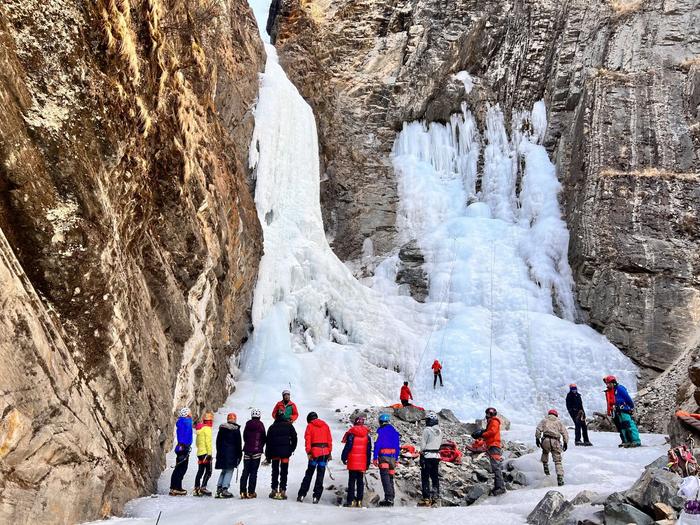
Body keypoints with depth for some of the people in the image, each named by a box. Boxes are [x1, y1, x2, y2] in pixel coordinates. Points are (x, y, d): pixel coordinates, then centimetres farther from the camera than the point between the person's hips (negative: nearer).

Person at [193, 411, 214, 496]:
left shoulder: (199, 429, 16)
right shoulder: (207, 428, -11)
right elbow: (208, 441, -17)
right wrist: (209, 453, -17)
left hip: (199, 453, 9)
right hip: (205, 453, -9)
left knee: (200, 471, 11)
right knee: (208, 471, -6)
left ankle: (196, 489, 10)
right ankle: (203, 487, -15)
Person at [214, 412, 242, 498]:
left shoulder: (221, 428, 8)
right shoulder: (236, 429, -7)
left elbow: (218, 441, 12)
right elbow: (238, 443, -5)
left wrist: (219, 452, 19)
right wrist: (239, 454, 4)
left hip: (222, 453, 5)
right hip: (231, 453, -5)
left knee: (224, 471, 17)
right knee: (229, 471, -1)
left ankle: (219, 487, 10)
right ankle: (224, 489, -10)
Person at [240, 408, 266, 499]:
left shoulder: (247, 424, 4)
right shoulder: (260, 424, -6)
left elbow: (244, 437, 11)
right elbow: (264, 438, 0)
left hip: (247, 450, 3)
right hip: (257, 450, -3)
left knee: (245, 471, 8)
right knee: (253, 472, 0)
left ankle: (243, 491, 2)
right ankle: (251, 492, -1)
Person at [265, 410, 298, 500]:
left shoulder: (272, 427, 4)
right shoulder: (289, 426, -1)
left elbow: (268, 442, 5)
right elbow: (294, 438, 0)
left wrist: (268, 456, 10)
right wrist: (291, 450, 12)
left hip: (274, 452, 1)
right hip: (285, 452, -1)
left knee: (275, 472, 11)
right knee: (284, 472, 4)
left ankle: (274, 490, 8)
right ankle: (282, 491, -2)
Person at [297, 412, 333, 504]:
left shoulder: (310, 426, 4)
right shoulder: (325, 425, 12)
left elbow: (308, 440, -6)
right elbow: (329, 440, 9)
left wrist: (308, 452, -10)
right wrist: (329, 452, 11)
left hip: (315, 452, -2)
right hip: (325, 452, 2)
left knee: (309, 473, 7)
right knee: (320, 475, 5)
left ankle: (302, 495, 6)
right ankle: (316, 497, 2)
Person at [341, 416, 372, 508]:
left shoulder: (351, 434, -7)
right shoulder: (367, 436, 6)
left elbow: (347, 447, -10)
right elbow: (369, 451, 10)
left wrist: (344, 458, 2)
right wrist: (367, 464, 16)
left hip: (353, 462, -4)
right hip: (363, 462, 4)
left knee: (352, 480, 0)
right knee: (360, 481, 9)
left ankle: (351, 500, -3)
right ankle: (359, 500, 9)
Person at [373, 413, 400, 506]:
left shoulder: (380, 430, -4)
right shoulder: (394, 431, 13)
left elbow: (377, 444, -10)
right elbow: (398, 446, 14)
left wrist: (375, 458, -7)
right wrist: (396, 459, 19)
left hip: (383, 456, -6)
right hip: (392, 457, 6)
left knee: (385, 478, -7)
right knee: (390, 477, 13)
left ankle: (388, 499, -16)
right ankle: (391, 499, 15)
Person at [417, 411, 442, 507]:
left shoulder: (427, 430, -13)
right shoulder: (439, 431, 8)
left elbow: (423, 444, -11)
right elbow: (440, 443, 13)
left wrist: (421, 452, 2)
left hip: (427, 456, -7)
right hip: (437, 456, 7)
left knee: (425, 477, -2)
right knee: (435, 477, 14)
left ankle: (426, 499, -3)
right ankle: (436, 496, 17)